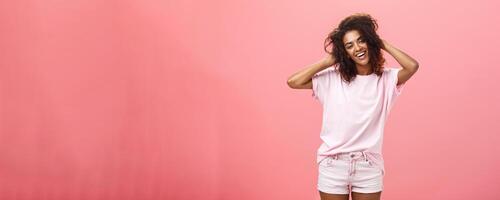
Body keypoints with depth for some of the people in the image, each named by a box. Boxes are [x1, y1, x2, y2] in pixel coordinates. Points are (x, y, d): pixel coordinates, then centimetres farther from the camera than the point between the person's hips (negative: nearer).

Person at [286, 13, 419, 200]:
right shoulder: (332, 78, -3)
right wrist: (329, 61, -6)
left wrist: (383, 44, -6)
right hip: (333, 166, 0)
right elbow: (293, 82, -11)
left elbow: (412, 66, -20)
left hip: (369, 167, 1)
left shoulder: (385, 79, -1)